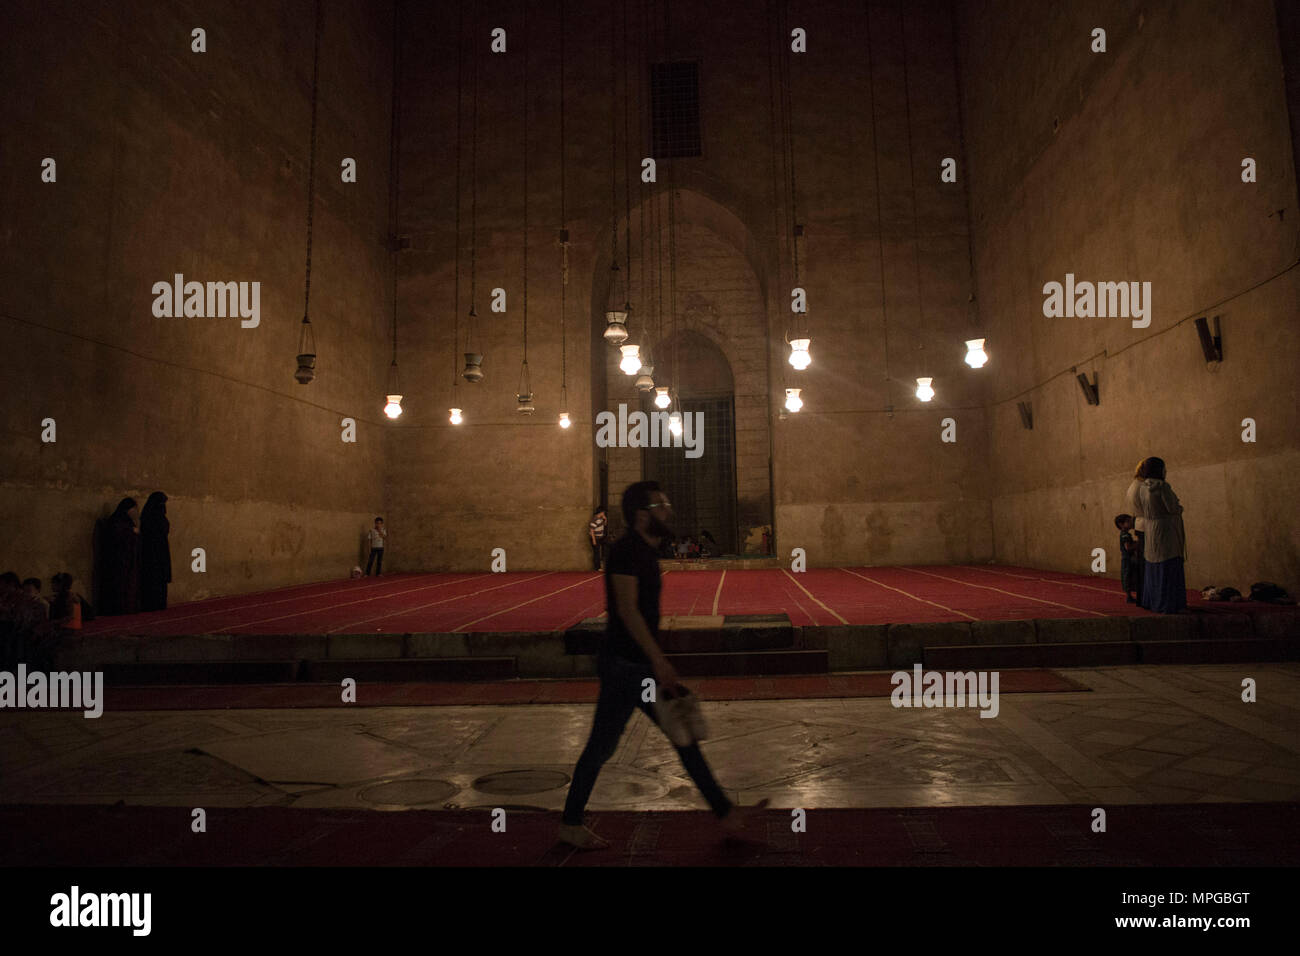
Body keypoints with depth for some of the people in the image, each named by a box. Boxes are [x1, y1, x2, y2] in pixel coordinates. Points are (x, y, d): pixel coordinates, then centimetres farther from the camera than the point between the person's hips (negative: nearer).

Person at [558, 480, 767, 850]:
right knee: (602, 746, 3)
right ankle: (570, 826, 20)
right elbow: (626, 608, -23)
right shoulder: (626, 550, -15)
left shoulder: (646, 552, 13)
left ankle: (726, 814, 16)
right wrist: (658, 659, -25)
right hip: (623, 664, -9)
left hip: (643, 665, 10)